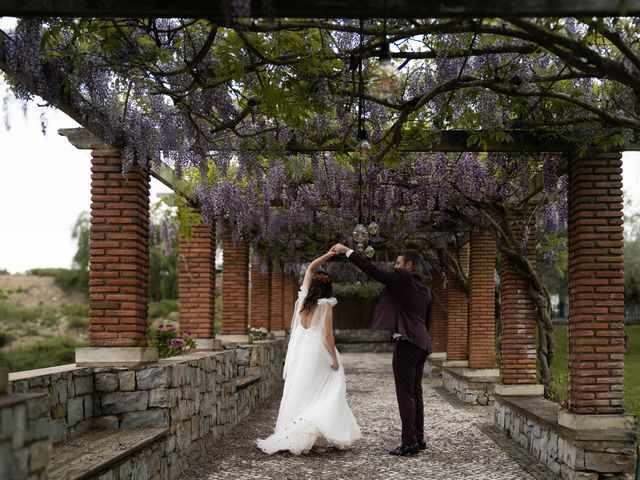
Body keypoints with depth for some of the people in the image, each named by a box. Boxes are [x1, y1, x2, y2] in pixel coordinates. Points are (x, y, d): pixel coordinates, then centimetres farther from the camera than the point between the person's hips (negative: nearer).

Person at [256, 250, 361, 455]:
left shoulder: (303, 298, 6)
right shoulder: (326, 305, -7)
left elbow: (310, 268, 19)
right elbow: (327, 334, -11)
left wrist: (327, 255, 17)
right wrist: (334, 359, -4)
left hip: (298, 351, 4)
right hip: (317, 353, -4)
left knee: (298, 393, 6)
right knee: (319, 395, 0)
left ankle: (290, 436, 4)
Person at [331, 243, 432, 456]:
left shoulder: (402, 278, -8)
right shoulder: (425, 289, 18)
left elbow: (372, 270, -14)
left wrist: (347, 251, -10)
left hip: (406, 344, -9)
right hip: (421, 344, 9)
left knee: (405, 394, -6)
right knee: (415, 393, 15)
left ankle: (409, 443, -6)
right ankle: (419, 439, 19)